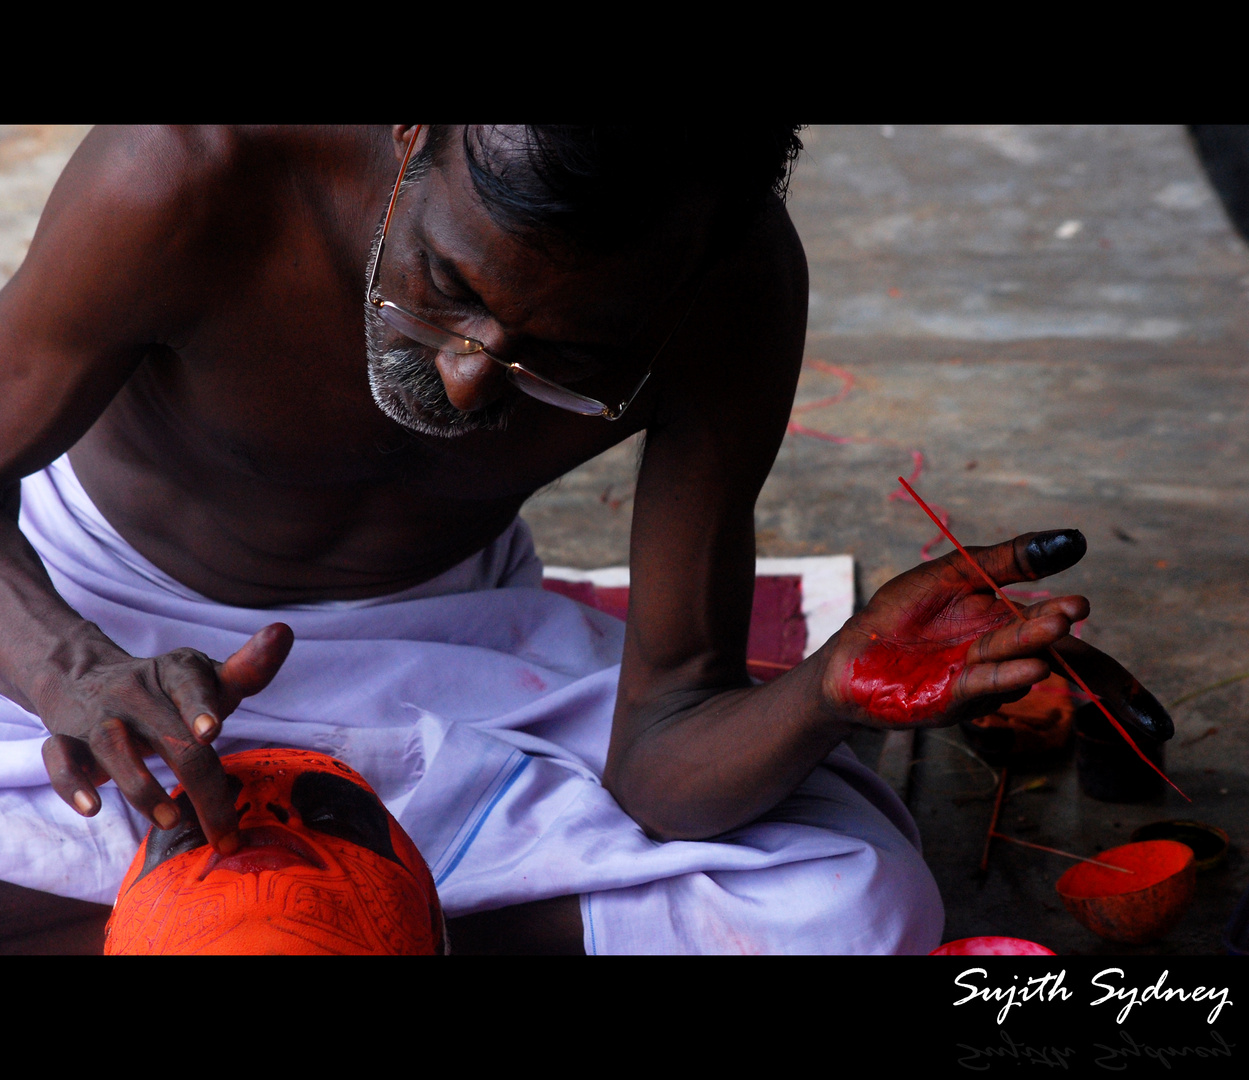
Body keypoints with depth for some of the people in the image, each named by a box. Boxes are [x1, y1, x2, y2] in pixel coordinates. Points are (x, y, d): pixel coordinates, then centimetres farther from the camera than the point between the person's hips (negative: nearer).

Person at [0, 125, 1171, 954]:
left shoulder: (733, 292, -26)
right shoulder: (190, 185, -33)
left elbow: (652, 760, -22)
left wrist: (825, 693, -45)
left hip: (443, 626, 1)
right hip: (110, 621, -1)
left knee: (855, 912, -21)